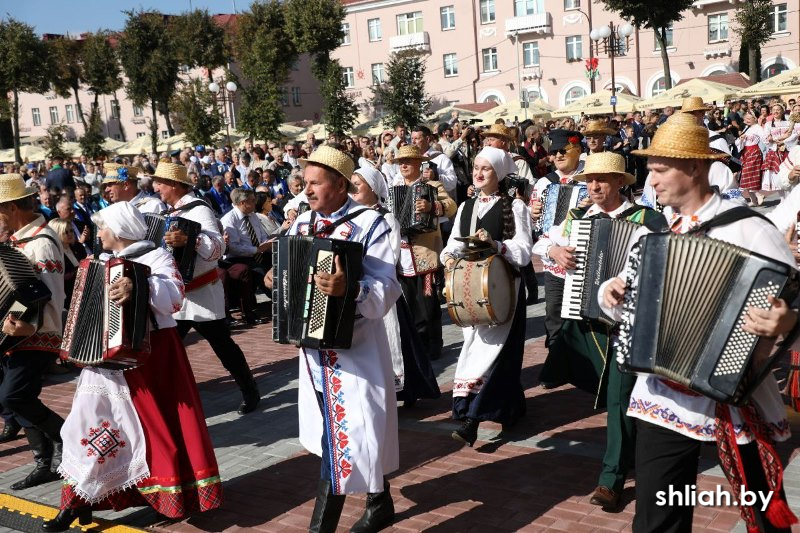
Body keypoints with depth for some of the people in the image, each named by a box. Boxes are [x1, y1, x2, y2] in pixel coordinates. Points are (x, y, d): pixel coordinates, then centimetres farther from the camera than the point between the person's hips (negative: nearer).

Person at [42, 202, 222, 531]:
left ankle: (177, 494, 19)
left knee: (159, 423, 3)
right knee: (92, 420, 2)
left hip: (151, 354, -6)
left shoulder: (155, 257, -9)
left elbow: (174, 294, -27)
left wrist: (139, 286, -42)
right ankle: (79, 501, 10)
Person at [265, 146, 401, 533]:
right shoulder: (301, 224, 8)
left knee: (344, 435, -3)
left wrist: (349, 289, -38)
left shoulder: (369, 223, -11)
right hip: (314, 343, 7)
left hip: (353, 346, -6)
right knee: (354, 431, 16)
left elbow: (387, 288, -20)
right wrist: (275, 280, -4)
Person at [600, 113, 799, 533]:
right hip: (662, 400, 5)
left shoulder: (749, 230, -11)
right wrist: (609, 293, -3)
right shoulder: (649, 230, 6)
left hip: (735, 403, -4)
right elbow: (622, 298, 18)